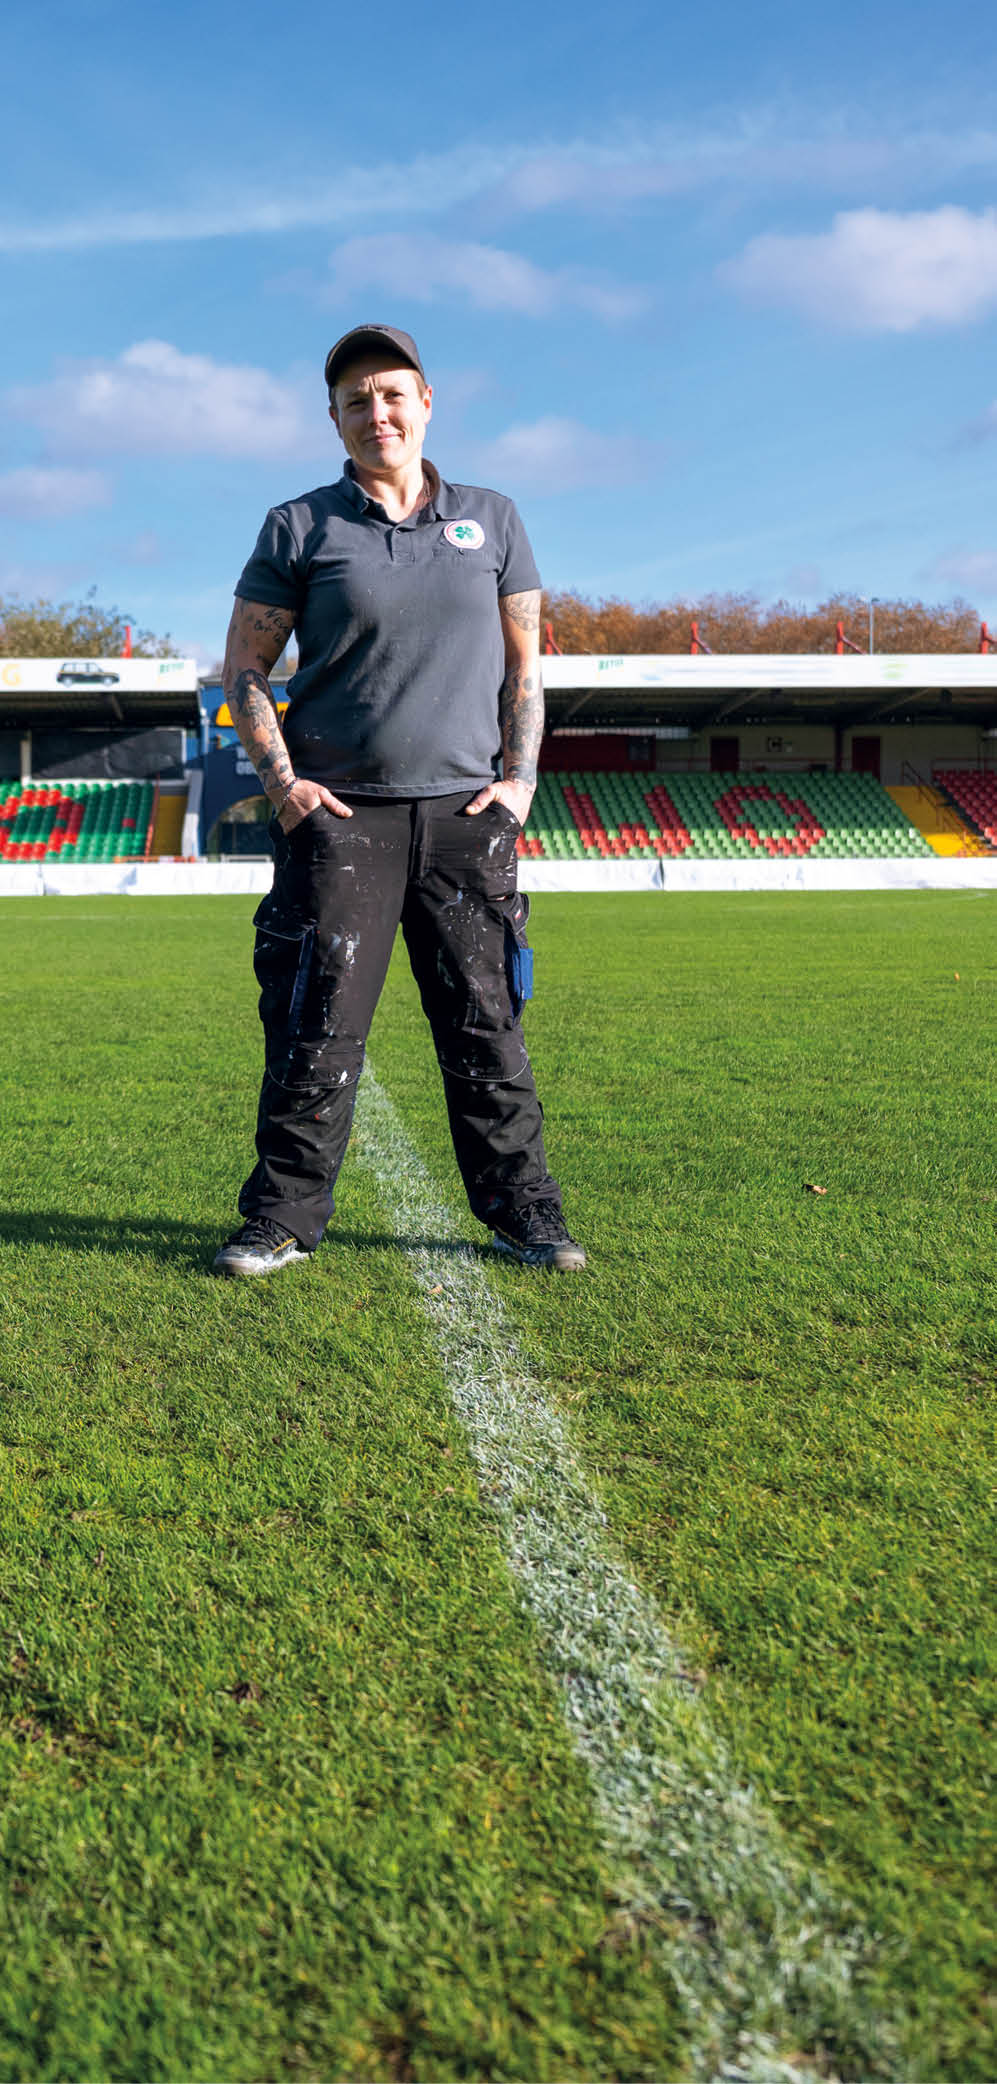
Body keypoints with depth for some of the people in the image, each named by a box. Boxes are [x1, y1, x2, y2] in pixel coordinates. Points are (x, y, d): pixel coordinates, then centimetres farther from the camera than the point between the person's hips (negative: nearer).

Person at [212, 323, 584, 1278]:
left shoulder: (491, 519, 13)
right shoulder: (298, 528, 7)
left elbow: (523, 662, 15)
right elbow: (243, 667, 7)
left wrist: (520, 778, 3)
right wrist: (281, 779, -5)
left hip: (465, 812, 2)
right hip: (338, 814, -1)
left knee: (486, 1024, 4)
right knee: (316, 1025, -2)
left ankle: (521, 1210, 14)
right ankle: (284, 1216, 9)